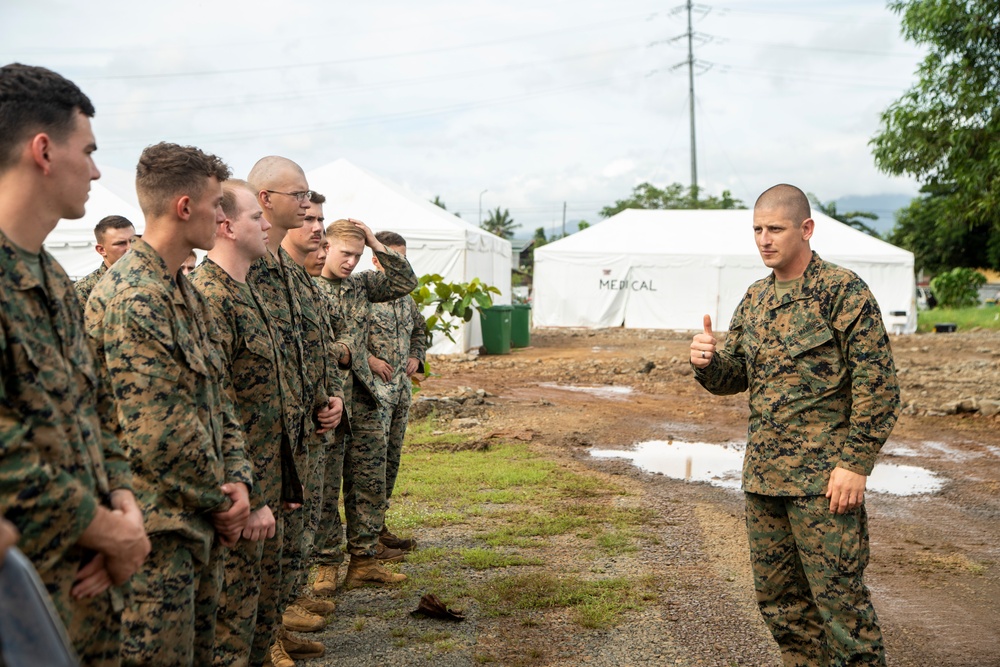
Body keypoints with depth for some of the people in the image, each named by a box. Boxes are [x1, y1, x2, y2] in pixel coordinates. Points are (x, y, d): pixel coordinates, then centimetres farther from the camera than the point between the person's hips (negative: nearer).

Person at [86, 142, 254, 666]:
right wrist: (220, 498, -11)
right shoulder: (131, 297, -19)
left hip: (201, 523, 9)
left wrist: (237, 480, 0)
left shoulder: (185, 292, 12)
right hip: (158, 528, -9)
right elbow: (158, 430, -23)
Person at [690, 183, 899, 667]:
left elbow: (878, 384, -11)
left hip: (823, 476, -7)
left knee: (839, 595, -1)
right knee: (778, 597, 14)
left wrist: (855, 463, -16)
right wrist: (707, 362, -7)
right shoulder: (755, 298, 12)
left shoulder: (842, 290, -9)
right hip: (762, 473, 7)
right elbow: (733, 377, 16)